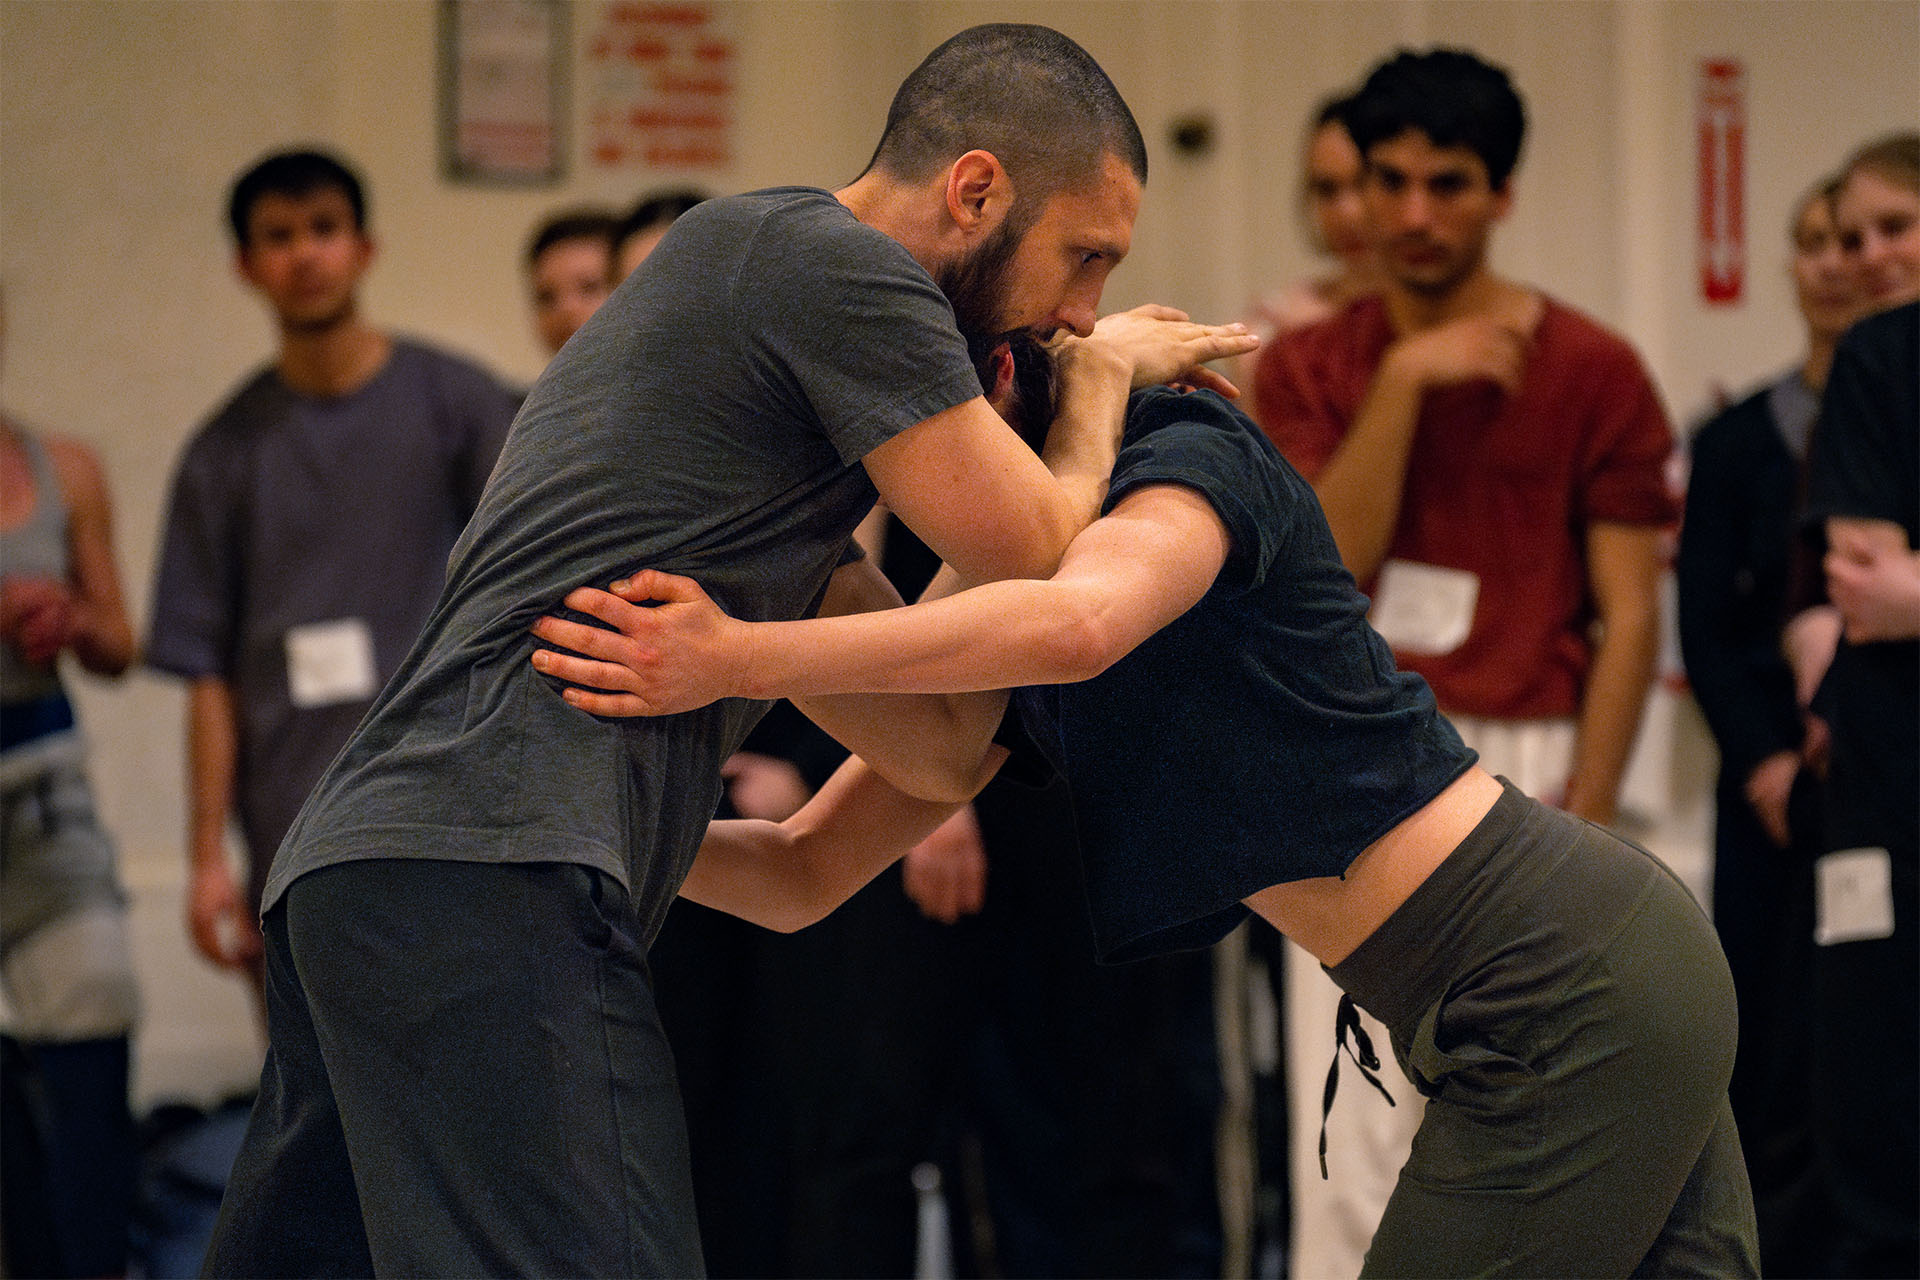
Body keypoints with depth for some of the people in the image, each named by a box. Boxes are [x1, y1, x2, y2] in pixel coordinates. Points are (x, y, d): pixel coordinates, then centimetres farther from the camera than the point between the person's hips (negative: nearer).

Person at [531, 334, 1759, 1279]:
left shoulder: (1195, 457, -11)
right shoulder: (1000, 602, 14)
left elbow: (1080, 622, -36)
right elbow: (801, 874, 11)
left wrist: (741, 659, -37)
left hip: (1572, 991, -9)